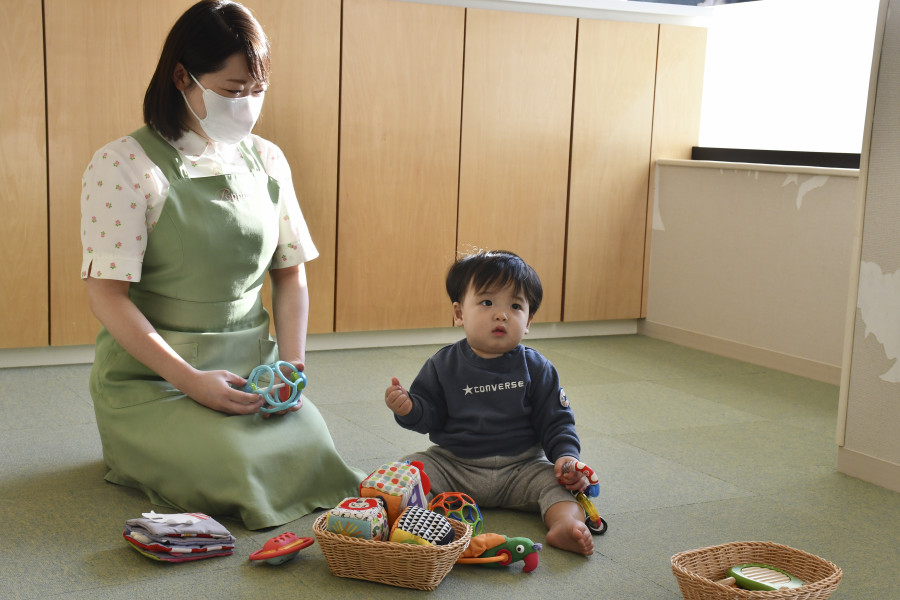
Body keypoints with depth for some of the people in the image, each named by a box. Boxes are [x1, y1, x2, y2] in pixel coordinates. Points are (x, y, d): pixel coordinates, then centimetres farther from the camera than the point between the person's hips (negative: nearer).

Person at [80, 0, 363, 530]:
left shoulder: (267, 161, 8)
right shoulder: (124, 165, -10)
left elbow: (291, 273, 13)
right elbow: (107, 294, -14)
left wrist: (293, 363, -3)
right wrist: (191, 380, -20)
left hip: (253, 371, 5)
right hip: (153, 375, -5)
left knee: (316, 455, -17)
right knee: (238, 472, -25)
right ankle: (140, 453, 8)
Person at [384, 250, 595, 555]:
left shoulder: (536, 369, 0)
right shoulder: (443, 365, 0)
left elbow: (555, 422, 3)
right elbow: (429, 414, 1)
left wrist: (566, 456, -14)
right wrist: (408, 408, -21)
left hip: (520, 466, 0)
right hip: (452, 465, 1)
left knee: (556, 481, -23)